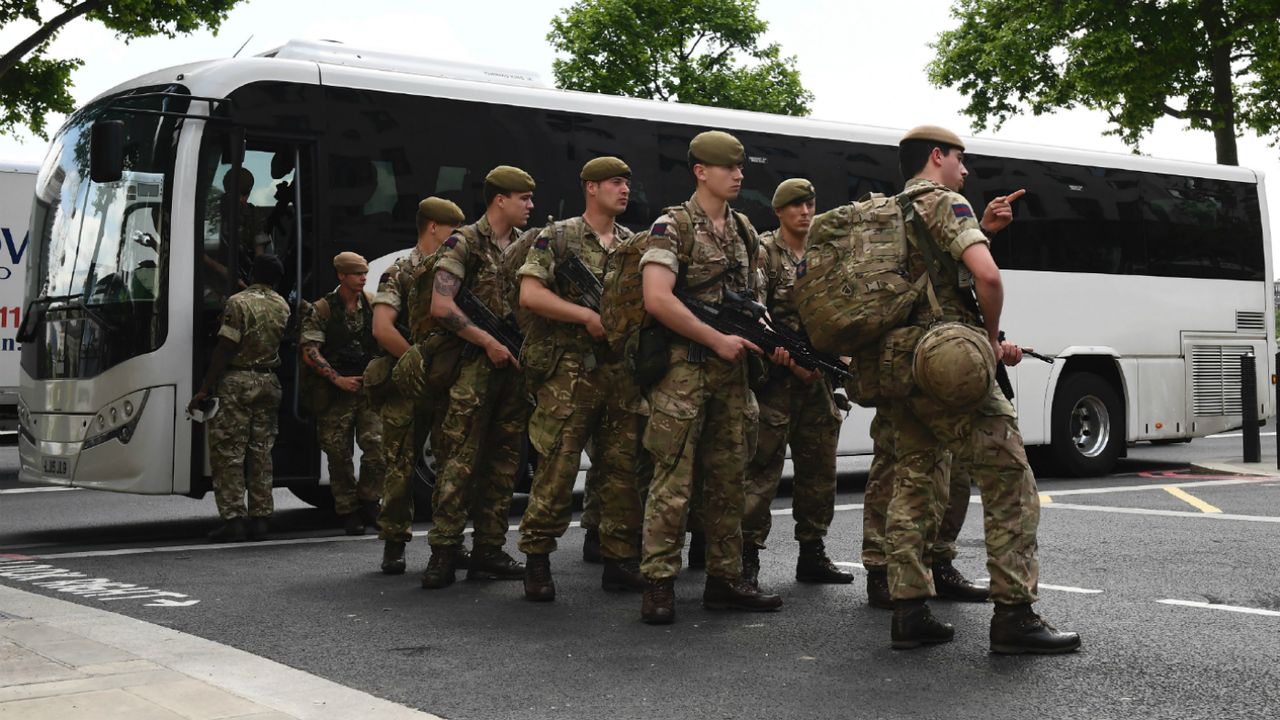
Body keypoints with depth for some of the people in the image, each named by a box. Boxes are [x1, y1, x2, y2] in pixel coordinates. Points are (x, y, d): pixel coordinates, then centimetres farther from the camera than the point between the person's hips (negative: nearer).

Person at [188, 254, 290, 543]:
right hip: (269, 383, 6)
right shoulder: (283, 306, 8)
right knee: (261, 452, 10)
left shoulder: (238, 302, -10)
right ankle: (260, 519, 11)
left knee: (228, 452, -1)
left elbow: (224, 349, -14)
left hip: (236, 381, -6)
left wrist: (205, 389, -11)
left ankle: (233, 520, -4)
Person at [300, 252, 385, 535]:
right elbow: (310, 353, -7)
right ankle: (348, 511, 12)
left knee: (376, 445, -9)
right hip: (336, 393, -2)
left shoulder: (372, 305, 9)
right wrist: (337, 379, -13)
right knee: (339, 453, 2)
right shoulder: (322, 310, -2)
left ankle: (368, 501, 7)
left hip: (369, 387, 2)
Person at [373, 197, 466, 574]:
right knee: (401, 466, -2)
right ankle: (394, 544, 7)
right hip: (410, 387, -4)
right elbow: (382, 329, -11)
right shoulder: (399, 272, 0)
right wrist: (419, 363, -12)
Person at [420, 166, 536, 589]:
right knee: (462, 460, -9)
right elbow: (441, 306, -14)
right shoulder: (465, 243, -4)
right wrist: (489, 343, -12)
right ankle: (443, 553, -4)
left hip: (516, 365, 6)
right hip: (475, 365, -6)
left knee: (503, 460, 7)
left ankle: (488, 551, 13)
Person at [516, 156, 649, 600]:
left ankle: (621, 562, 13)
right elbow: (530, 294, -7)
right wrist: (588, 316, -13)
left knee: (623, 470, 5)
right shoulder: (558, 238, 2)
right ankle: (537, 560, 4)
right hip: (569, 372, -5)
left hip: (624, 373, 5)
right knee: (557, 468, -6)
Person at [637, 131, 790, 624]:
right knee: (673, 482, -6)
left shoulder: (743, 231, 16)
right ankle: (659, 586, 0)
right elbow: (657, 300, -19)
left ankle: (725, 581, 20)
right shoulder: (673, 227, -7)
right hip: (684, 370, -7)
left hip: (732, 371, 7)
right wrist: (718, 340, -16)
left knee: (729, 480, 11)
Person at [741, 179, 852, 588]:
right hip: (776, 379, -7)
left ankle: (812, 554, 20)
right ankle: (748, 557, -3)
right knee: (763, 470, -7)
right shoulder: (763, 253, -3)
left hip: (817, 379, 7)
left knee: (819, 470, 10)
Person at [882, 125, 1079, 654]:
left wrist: (987, 343, 17)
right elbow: (987, 275, -21)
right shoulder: (944, 203, -5)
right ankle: (1014, 616, -4)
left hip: (896, 371, 9)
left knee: (914, 485, 12)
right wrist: (992, 337, -4)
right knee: (1009, 483, -3)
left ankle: (908, 612, 11)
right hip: (947, 367, -9)